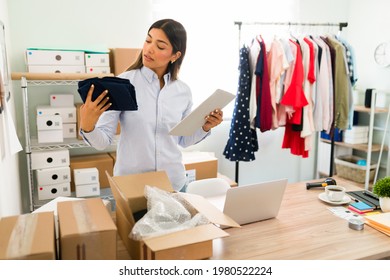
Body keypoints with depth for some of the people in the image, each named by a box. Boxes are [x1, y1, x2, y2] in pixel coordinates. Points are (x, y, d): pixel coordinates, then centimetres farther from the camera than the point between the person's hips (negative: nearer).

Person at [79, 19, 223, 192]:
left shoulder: (183, 91, -2)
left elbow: (183, 140, 9)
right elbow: (102, 141, -13)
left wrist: (205, 127, -7)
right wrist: (87, 127, -32)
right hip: (129, 183, -3)